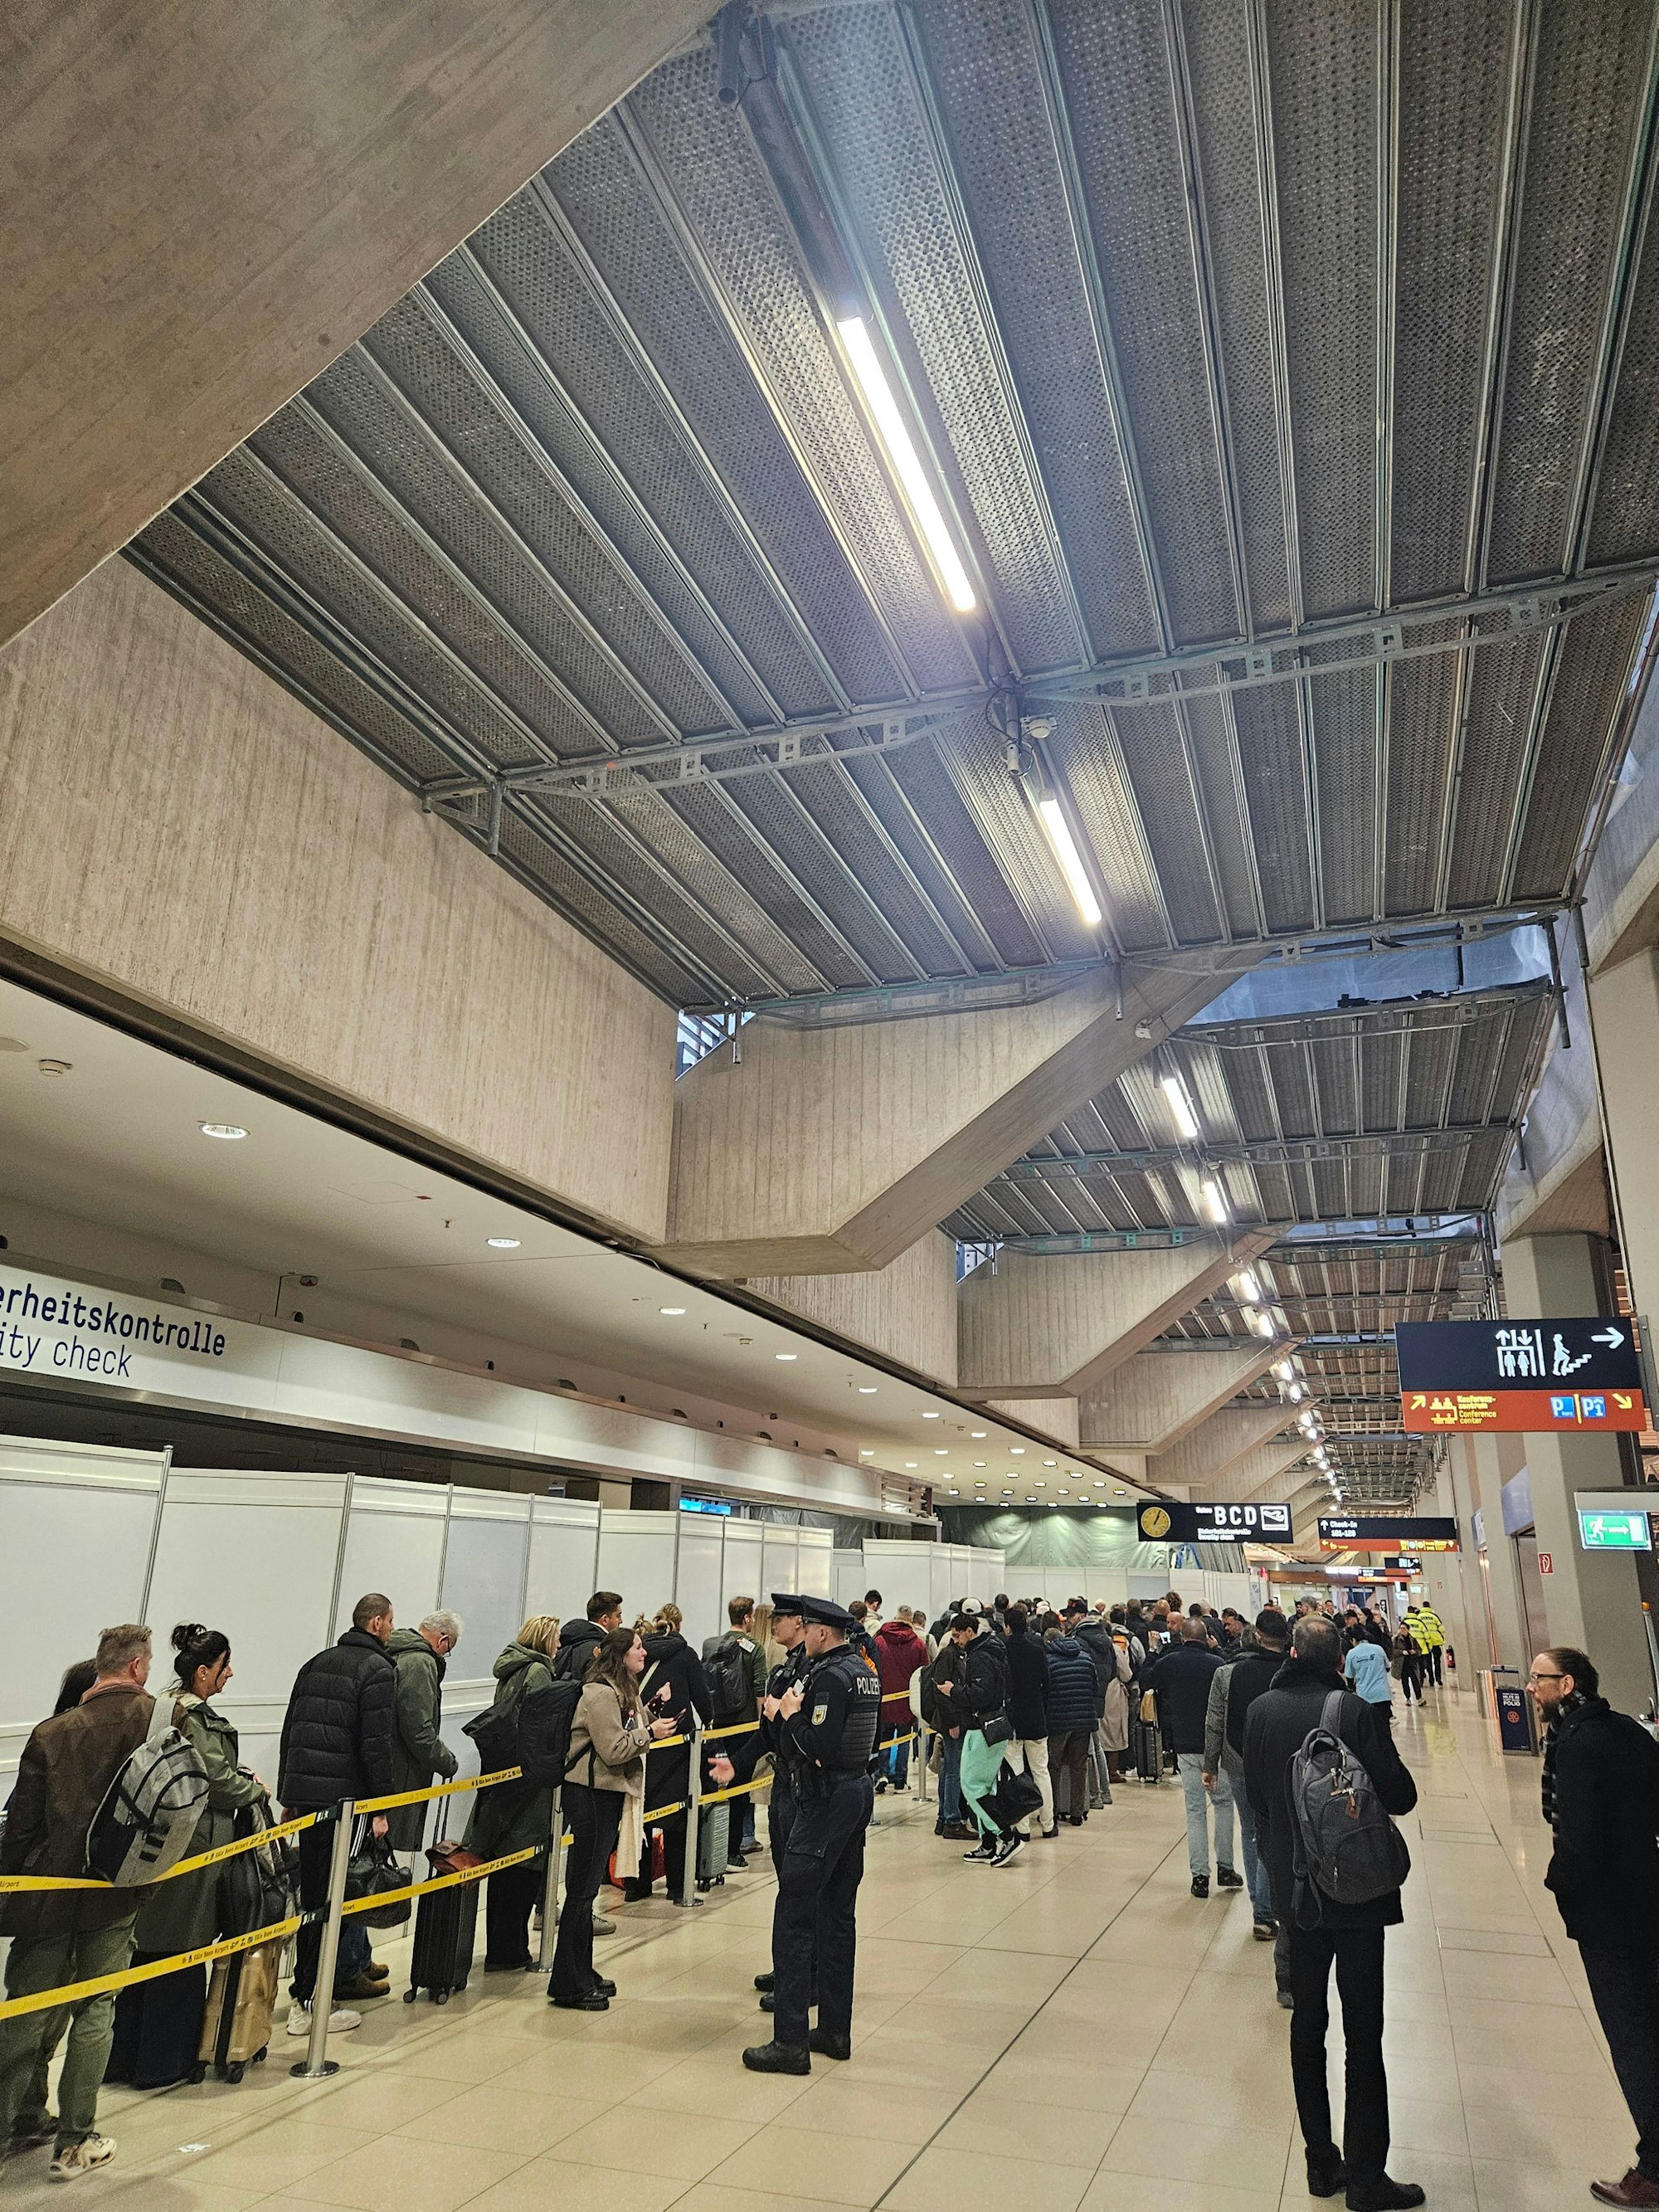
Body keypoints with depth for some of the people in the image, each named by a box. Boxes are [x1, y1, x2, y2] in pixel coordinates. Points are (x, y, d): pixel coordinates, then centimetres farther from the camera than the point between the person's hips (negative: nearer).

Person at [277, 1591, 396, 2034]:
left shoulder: (316, 1664, 15)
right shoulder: (377, 1670, -9)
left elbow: (290, 1731, 18)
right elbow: (376, 1744, -14)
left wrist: (288, 1796, 23)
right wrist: (382, 1807, -9)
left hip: (303, 1793, 8)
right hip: (346, 1797, -8)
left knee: (311, 1892, 16)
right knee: (335, 1897, -1)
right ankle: (312, 2003, 1)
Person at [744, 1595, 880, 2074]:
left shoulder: (829, 1676, -19)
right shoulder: (865, 1671, 9)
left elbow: (819, 1747, -26)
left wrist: (790, 1714, -11)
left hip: (826, 1798, -10)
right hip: (858, 1789, 10)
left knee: (793, 1917, -4)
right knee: (839, 1913, 16)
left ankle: (791, 2042, -2)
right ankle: (835, 2030, 24)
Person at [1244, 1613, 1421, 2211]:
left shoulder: (1261, 1710, -5)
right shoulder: (1355, 1712, -19)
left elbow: (1255, 1794, 5)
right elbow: (1400, 1797, -15)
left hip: (1294, 1887, 4)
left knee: (1307, 2022, 16)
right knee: (1363, 2033, 7)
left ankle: (1321, 2162, 25)